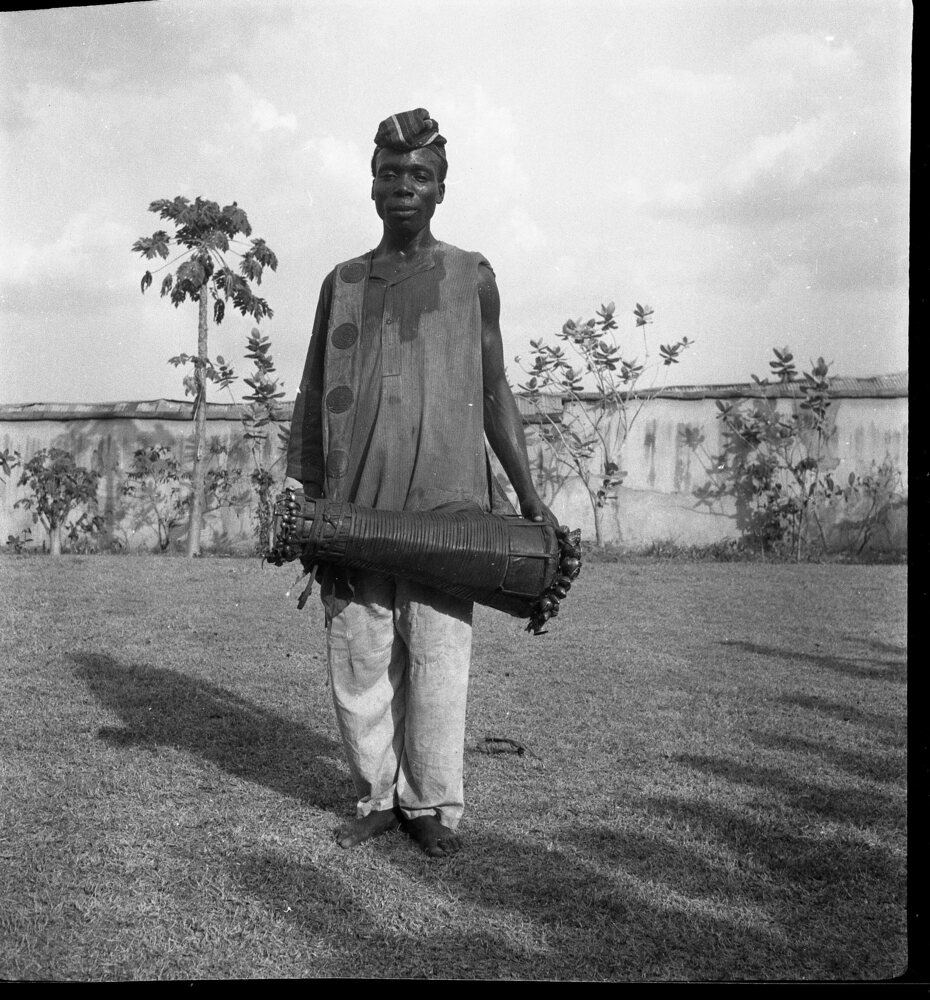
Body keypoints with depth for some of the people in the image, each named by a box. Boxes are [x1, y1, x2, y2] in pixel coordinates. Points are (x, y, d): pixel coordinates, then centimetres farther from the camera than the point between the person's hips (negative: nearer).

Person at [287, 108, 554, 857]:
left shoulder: (472, 276, 9)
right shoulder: (343, 282, 12)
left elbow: (493, 390, 11)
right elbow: (316, 397, 12)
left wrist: (527, 490, 4)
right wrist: (311, 501, 5)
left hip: (445, 501, -1)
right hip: (354, 505, 2)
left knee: (437, 660, -2)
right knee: (359, 658, 2)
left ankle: (434, 805, 12)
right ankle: (378, 798, 17)